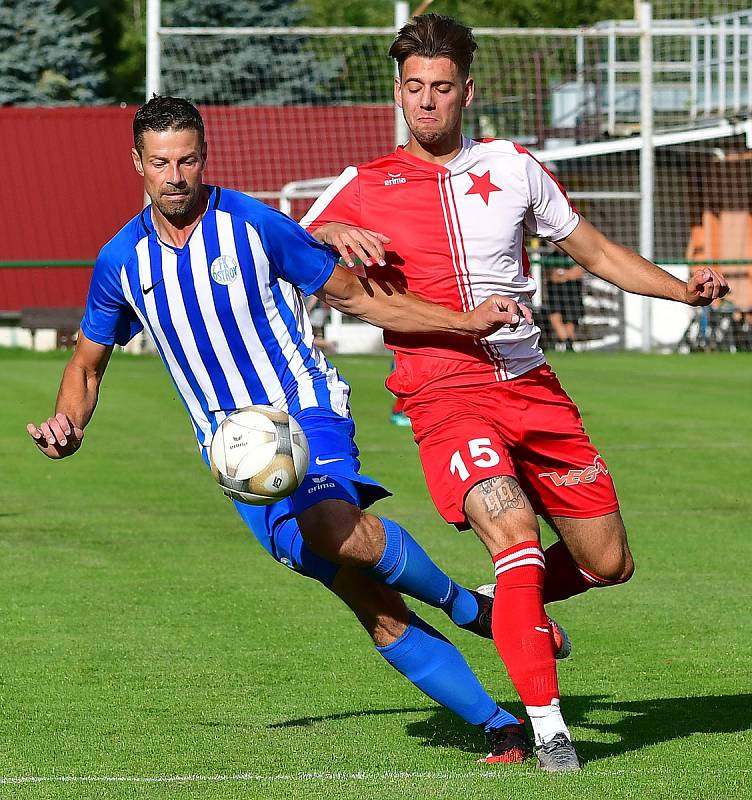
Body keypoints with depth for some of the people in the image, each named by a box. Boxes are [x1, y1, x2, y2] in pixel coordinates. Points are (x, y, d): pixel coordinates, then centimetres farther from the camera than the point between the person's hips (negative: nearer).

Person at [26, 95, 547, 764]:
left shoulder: (255, 226, -6)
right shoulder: (121, 262, 4)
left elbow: (354, 296, 2)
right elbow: (87, 363, 18)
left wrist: (467, 321, -7)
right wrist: (68, 425, -3)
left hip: (304, 408, -3)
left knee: (331, 526, -37)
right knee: (377, 612, -6)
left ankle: (467, 606, -13)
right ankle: (503, 729, -1)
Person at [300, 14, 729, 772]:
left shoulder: (512, 167, 11)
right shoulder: (364, 187, 4)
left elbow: (596, 251, 18)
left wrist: (683, 289, 5)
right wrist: (334, 237, -18)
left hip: (531, 387, 4)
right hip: (446, 394, -4)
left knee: (607, 561, 4)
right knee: (514, 530, -27)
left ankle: (503, 605, 34)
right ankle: (546, 726, -23)